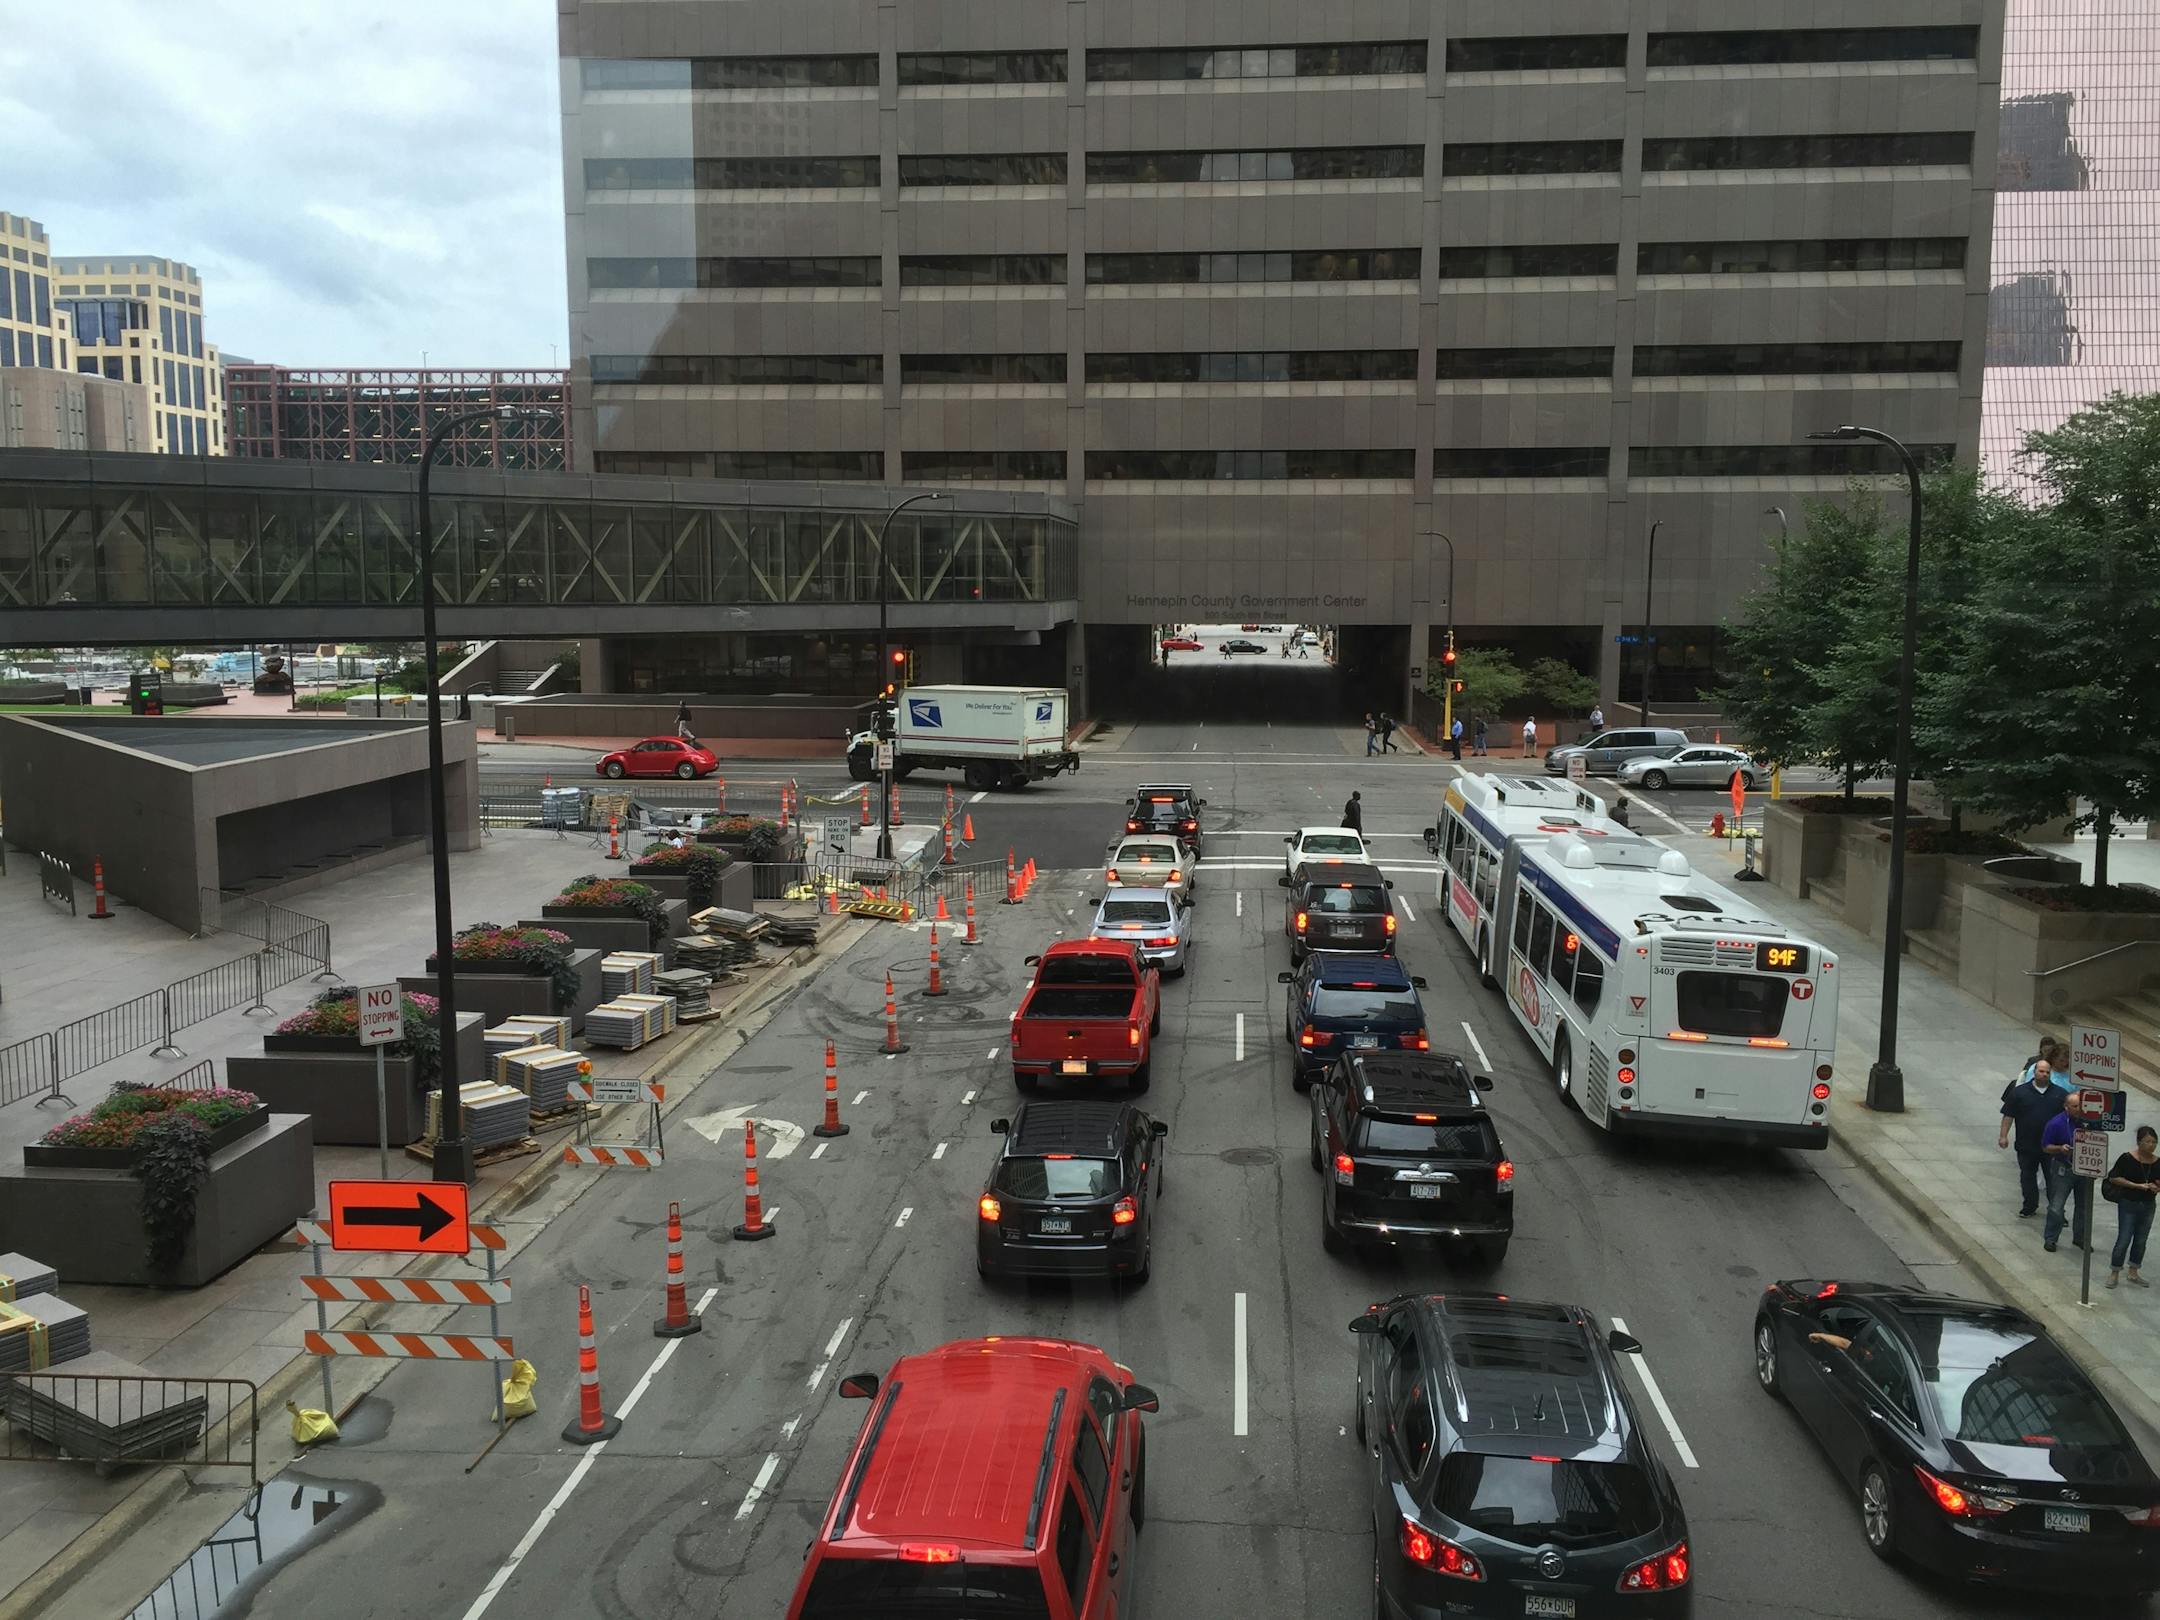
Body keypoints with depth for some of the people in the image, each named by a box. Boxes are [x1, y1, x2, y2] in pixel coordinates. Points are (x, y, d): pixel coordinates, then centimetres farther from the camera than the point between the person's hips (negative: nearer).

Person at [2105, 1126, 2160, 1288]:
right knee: (2124, 1239, -3)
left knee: (2141, 1240, 13)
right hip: (2128, 1204, -4)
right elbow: (2114, 1178, -12)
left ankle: (2133, 1273, 28)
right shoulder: (2127, 1158, -14)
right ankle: (2114, 1273, 9)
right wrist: (2137, 1186, -19)